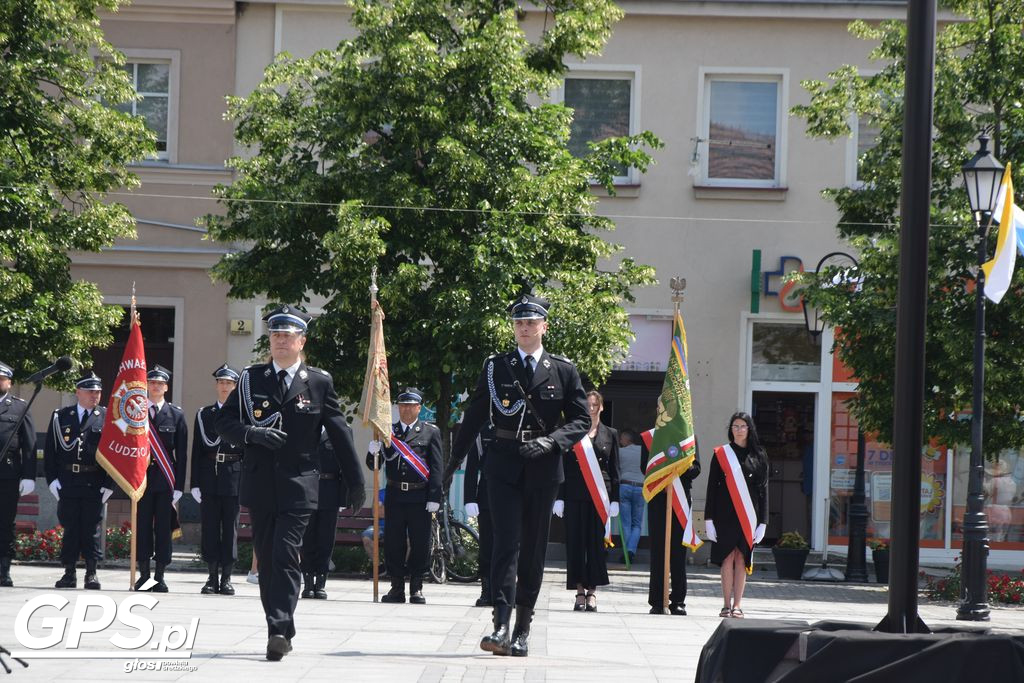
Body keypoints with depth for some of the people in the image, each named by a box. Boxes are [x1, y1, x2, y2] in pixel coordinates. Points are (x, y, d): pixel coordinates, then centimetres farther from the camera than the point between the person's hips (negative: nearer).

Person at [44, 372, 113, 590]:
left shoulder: (108, 418, 5)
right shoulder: (61, 417, 9)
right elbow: (50, 450, 8)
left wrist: (109, 483, -6)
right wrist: (52, 478, -1)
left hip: (95, 484, -1)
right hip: (67, 481, 1)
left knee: (92, 528, 0)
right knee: (69, 527, 4)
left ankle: (91, 573, 7)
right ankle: (69, 574, 10)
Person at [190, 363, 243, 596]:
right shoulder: (204, 414, 11)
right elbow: (197, 451, 8)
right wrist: (195, 483, 0)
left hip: (234, 476, -2)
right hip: (209, 477, 2)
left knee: (230, 528, 1)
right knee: (209, 528, 2)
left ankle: (226, 578, 6)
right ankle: (212, 577, 8)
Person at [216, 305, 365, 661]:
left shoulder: (319, 383, 4)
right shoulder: (251, 379, 9)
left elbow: (339, 432, 7)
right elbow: (224, 422, 7)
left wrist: (356, 483, 7)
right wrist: (252, 434, -14)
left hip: (298, 485, -3)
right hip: (260, 484, 3)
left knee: (286, 555, -14)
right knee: (266, 560, 6)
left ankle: (280, 629, -18)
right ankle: (280, 632, 16)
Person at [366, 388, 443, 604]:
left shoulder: (430, 432, 7)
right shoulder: (388, 431, 12)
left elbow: (436, 468, 2)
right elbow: (373, 465, 10)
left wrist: (434, 497, -6)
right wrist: (373, 450, -13)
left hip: (420, 497, -2)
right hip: (395, 495, 2)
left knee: (420, 544, 0)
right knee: (393, 543, 3)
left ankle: (416, 589, 9)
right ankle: (397, 588, 11)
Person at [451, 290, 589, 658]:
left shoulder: (563, 370, 6)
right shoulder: (495, 367, 7)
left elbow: (581, 420, 6)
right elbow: (474, 417, 10)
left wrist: (550, 441, -11)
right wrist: (455, 459, 7)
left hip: (543, 468, 1)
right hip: (503, 465, -1)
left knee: (534, 548, 5)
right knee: (506, 541, -11)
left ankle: (523, 630, 13)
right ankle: (502, 625, -19)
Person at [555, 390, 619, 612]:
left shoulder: (610, 435, 9)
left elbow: (614, 470, 8)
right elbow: (563, 466, 6)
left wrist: (614, 499, 1)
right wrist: (560, 497, -1)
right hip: (575, 495, 0)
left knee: (596, 542, 0)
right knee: (576, 541, -1)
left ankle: (592, 591, 6)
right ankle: (580, 592, 3)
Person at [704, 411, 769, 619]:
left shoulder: (758, 456, 7)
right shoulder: (721, 454, 5)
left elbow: (763, 489, 7)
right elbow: (712, 487, 3)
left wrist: (762, 522, 0)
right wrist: (709, 519, -4)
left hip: (748, 514, 1)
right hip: (725, 514, -1)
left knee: (741, 558, -2)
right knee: (727, 557, -3)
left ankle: (738, 605, 0)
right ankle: (727, 605, 2)